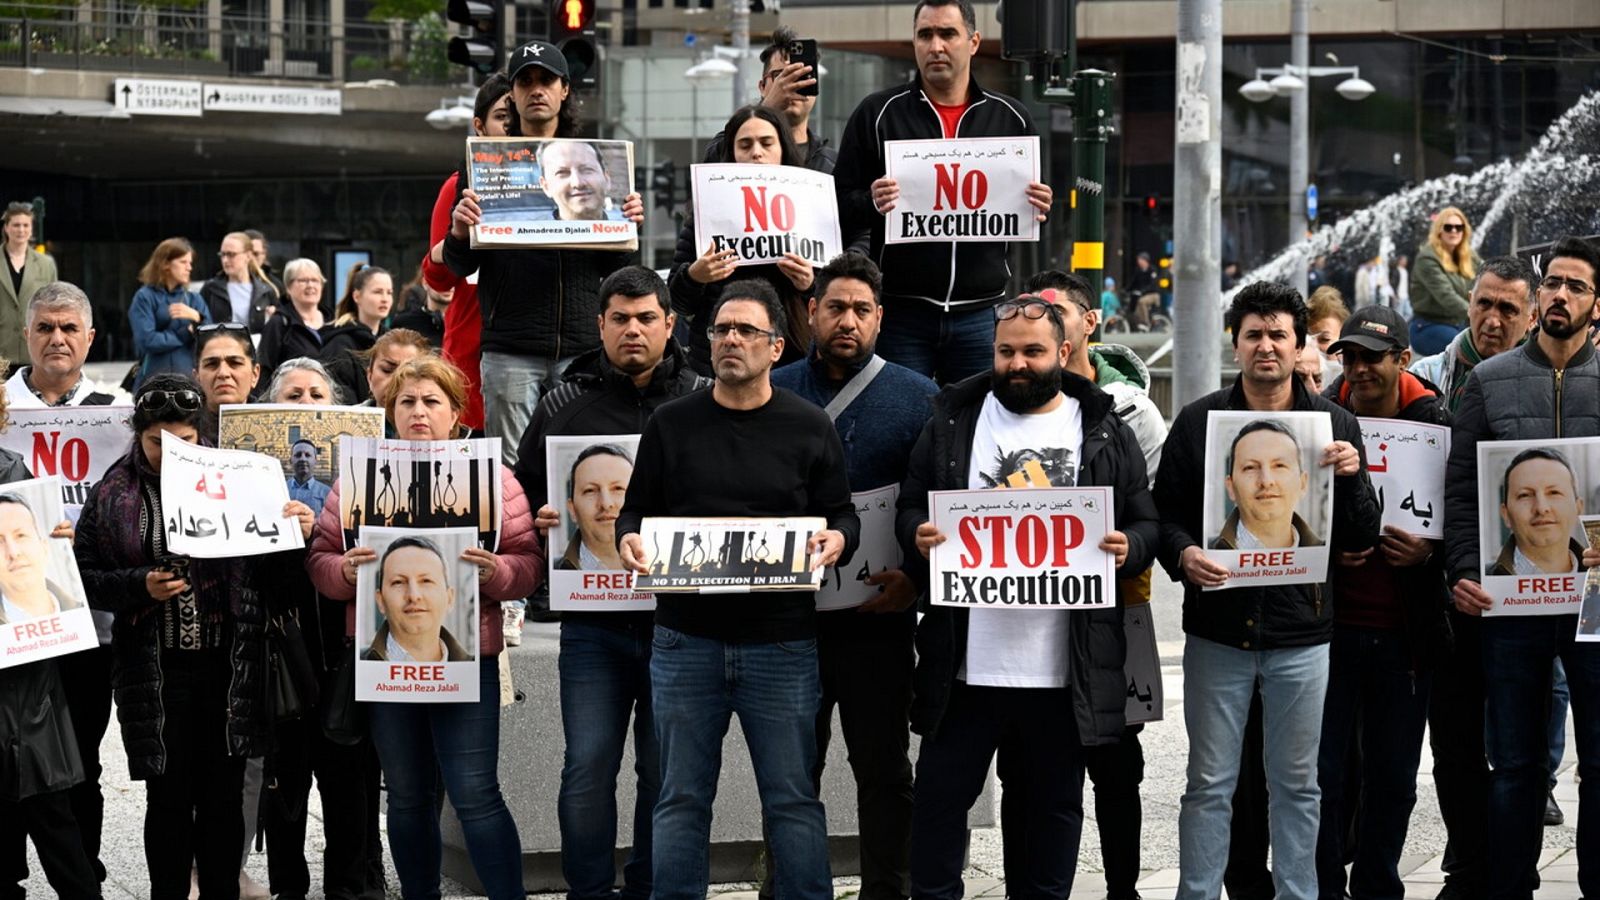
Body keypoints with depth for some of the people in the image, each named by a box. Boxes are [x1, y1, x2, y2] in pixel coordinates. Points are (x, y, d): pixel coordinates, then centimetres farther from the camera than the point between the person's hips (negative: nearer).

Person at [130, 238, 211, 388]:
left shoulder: (194, 299, 14)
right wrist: (185, 334, -2)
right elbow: (147, 341, -12)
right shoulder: (145, 298, 1)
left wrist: (197, 318, -13)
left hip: (189, 379, 4)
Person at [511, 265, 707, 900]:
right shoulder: (564, 406, 7)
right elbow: (523, 495, 11)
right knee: (587, 770, 0)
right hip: (593, 621, 0)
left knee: (666, 771, 7)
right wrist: (540, 519, -10)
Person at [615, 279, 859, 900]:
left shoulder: (809, 429, 6)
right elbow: (635, 509, 12)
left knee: (793, 798, 3)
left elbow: (843, 516, 9)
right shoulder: (671, 425, 9)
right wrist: (628, 540, -9)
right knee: (682, 798, 6)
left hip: (781, 642, -1)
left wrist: (836, 540, -13)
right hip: (686, 638, 1)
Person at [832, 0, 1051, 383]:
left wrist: (1038, 207, -5)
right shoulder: (877, 114, 3)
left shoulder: (1011, 118, 9)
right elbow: (839, 207, 3)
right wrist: (872, 204, -19)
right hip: (900, 311, -2)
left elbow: (1032, 206, 18)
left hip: (980, 316, 2)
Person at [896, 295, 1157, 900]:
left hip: (1067, 668, 0)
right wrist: (918, 534, -12)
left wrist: (1128, 548, -13)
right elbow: (910, 509, 10)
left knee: (1056, 802, 10)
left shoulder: (1106, 433, 5)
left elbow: (1145, 524, 8)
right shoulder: (954, 423, 7)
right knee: (941, 796, 5)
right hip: (966, 662, 0)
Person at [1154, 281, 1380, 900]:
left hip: (1301, 635, 1)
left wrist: (1352, 476, -14)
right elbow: (1165, 511, 5)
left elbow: (1361, 540, 4)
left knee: (1296, 784, 9)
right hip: (1217, 628, -1)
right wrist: (1183, 554, -16)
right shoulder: (1198, 421, 4)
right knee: (1209, 784, 4)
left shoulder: (1335, 425, 6)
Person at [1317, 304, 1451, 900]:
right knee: (1325, 772, 1)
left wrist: (1429, 552, -13)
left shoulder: (1438, 426, 0)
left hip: (1405, 632, 1)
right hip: (1328, 624, 0)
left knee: (1393, 779, 9)